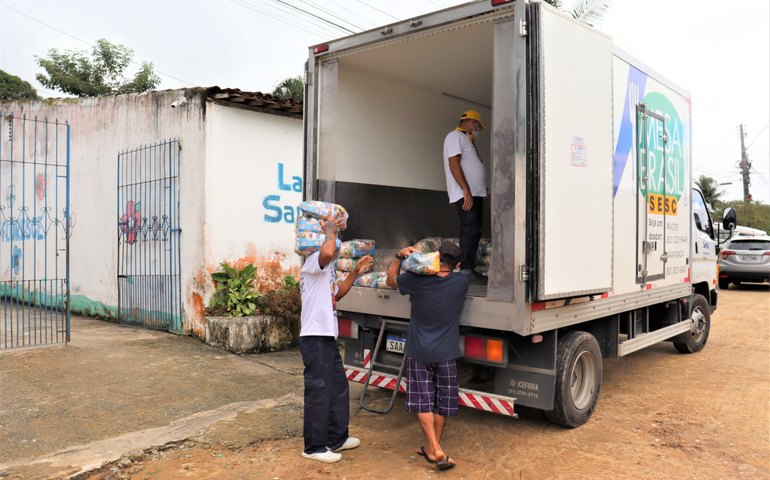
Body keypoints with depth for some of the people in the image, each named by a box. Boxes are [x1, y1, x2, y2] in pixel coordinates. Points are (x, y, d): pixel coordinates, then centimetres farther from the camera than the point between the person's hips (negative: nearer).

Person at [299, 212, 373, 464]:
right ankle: (314, 447, 12)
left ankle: (336, 438, 33)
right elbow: (328, 252, -37)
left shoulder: (326, 268, 20)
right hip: (315, 338, -11)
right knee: (319, 393, -1)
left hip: (327, 338, 11)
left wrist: (355, 273, 24)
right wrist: (330, 231, -18)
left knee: (338, 386, 19)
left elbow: (336, 293, 32)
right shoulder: (313, 261, -13)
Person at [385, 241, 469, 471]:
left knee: (422, 401, 8)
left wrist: (399, 256, 11)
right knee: (442, 401, 15)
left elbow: (390, 280, 6)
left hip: (419, 352, -1)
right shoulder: (461, 282, -11)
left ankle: (436, 450, -1)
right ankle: (432, 448, 26)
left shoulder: (416, 281, -14)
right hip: (445, 353, 1)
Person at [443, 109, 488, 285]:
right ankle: (466, 271, -12)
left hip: (474, 194, 10)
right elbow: (454, 163, -16)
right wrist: (466, 191, -22)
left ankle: (469, 269, 13)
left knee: (473, 233, 9)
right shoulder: (455, 136, -4)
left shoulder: (465, 139, 26)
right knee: (470, 232, -13)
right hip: (466, 195, -10)